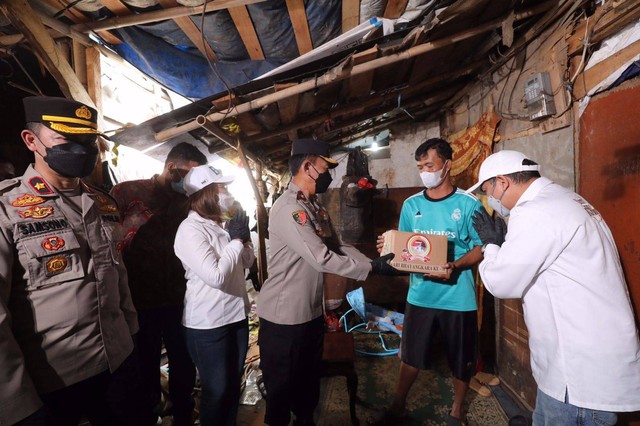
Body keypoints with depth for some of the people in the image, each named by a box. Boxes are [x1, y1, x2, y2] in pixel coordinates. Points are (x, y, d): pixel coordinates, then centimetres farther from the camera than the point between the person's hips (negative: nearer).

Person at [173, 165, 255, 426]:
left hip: (237, 314, 8)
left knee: (234, 383, 22)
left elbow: (247, 262, 11)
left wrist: (245, 237, -5)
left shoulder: (219, 225, 5)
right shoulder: (190, 229, -18)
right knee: (216, 389, 12)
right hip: (208, 323, -7)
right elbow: (215, 276, -28)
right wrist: (235, 240, -17)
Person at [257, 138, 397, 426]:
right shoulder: (288, 208, -23)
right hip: (284, 317, -9)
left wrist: (375, 262, -5)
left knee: (309, 380, 26)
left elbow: (339, 247, 7)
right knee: (282, 386, 14)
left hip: (312, 312, 9)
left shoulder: (317, 208, 8)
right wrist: (372, 268, -21)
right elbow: (322, 259, -28)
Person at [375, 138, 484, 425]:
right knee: (411, 355, 15)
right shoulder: (411, 205, 2)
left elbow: (481, 248, -7)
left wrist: (455, 266, -24)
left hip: (458, 298, -2)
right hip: (420, 295, 2)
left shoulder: (468, 204, -7)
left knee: (461, 359, 17)